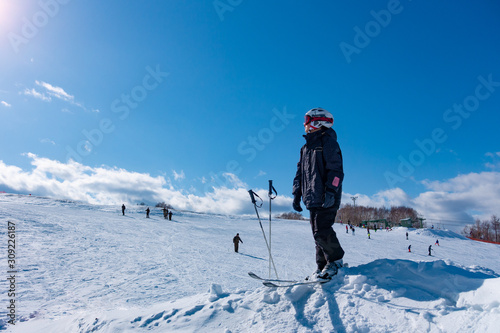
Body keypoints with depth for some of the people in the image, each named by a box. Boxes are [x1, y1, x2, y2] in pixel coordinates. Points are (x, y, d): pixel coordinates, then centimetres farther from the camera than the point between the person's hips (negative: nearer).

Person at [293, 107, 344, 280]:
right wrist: (297, 194, 16)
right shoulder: (306, 147, 22)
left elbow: (336, 169, -11)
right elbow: (300, 172, 23)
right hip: (312, 198, 8)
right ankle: (323, 266, 15)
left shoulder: (328, 141, -2)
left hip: (326, 198, -8)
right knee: (318, 233, 8)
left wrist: (331, 191, -21)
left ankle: (335, 261, 6)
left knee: (322, 231, -13)